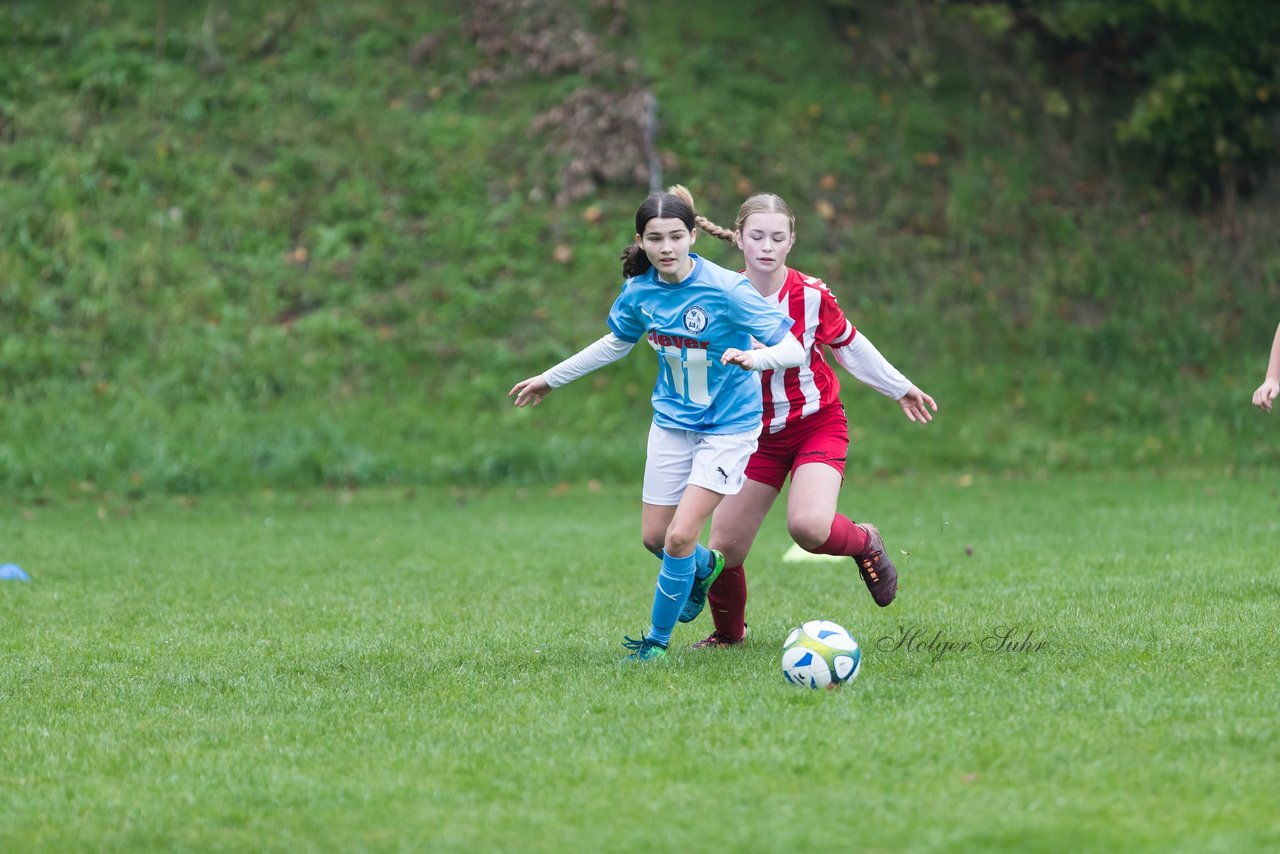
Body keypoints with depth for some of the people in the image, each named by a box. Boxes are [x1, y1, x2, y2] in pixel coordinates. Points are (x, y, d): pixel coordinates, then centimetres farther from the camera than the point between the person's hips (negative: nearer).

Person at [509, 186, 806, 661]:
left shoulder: (726, 289, -23)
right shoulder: (639, 292, -7)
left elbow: (794, 348, -23)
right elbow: (617, 343, 16)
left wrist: (754, 358, -45)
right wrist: (551, 379, 23)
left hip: (727, 425, -5)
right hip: (672, 420, 5)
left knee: (680, 536, -13)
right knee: (654, 537, 9)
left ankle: (657, 640, 8)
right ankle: (704, 569, 46)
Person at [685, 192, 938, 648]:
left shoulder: (811, 294, -14)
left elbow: (849, 346, 4)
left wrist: (901, 389, 14)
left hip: (819, 425, -2)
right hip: (758, 434, 2)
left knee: (808, 526, -29)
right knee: (724, 548, -3)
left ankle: (865, 542, 7)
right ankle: (728, 633, 28)